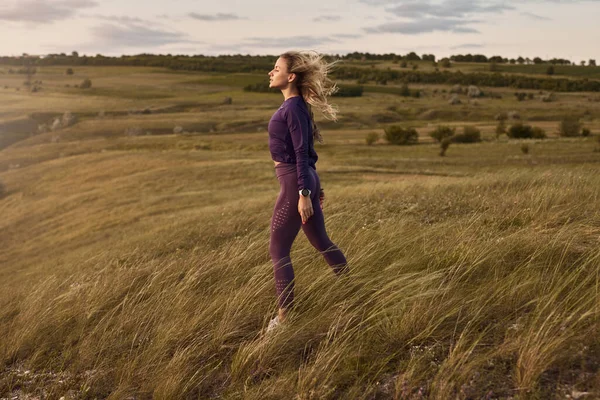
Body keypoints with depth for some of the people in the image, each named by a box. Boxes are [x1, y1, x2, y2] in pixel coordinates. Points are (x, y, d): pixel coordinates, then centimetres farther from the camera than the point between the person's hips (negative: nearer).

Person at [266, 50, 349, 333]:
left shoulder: (294, 108, -15)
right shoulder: (294, 105, 13)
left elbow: (302, 152, -19)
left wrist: (304, 193, -20)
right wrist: (312, 185, 23)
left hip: (295, 182, -10)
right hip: (303, 180, 10)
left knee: (278, 250, -2)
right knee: (320, 241, 18)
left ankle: (284, 315, 6)